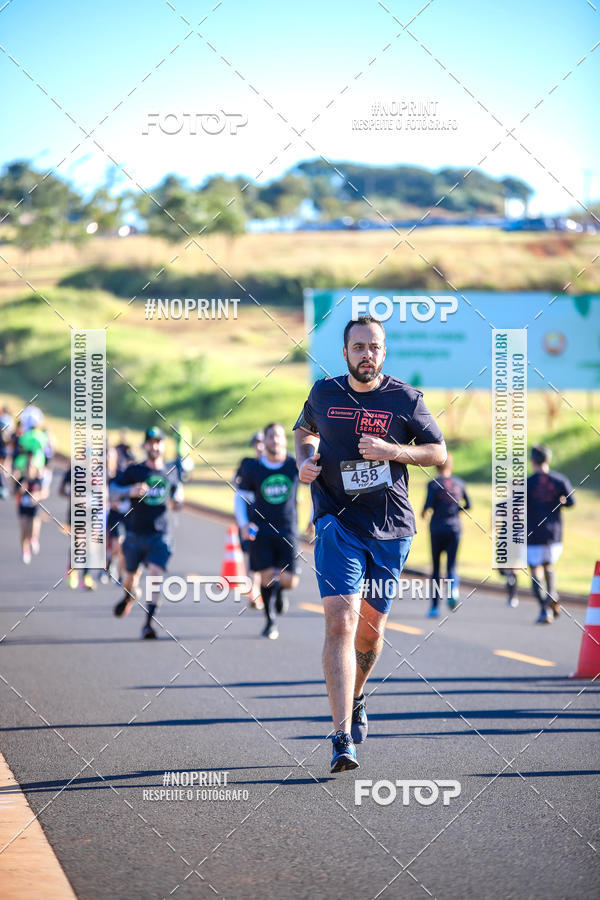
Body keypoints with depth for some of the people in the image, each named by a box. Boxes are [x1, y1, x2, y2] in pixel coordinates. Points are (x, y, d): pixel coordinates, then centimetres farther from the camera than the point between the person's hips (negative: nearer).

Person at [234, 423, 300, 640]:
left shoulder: (295, 466, -3)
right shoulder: (253, 468, -2)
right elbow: (240, 497, 9)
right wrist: (243, 524, -4)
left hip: (287, 531, 0)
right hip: (260, 531, 0)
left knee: (289, 581, -9)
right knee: (267, 577, -6)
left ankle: (280, 590, 30)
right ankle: (270, 622, 14)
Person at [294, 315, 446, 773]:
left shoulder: (405, 399, -1)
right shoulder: (324, 393, 3)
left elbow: (439, 453, 4)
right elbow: (304, 430, 24)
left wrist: (392, 451, -12)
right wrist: (306, 459, 2)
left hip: (391, 528, 1)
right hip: (337, 523, -1)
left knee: (371, 628, 10)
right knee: (341, 621, -16)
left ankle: (356, 697, 42)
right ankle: (344, 738, -21)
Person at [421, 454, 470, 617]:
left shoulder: (434, 484, -5)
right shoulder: (459, 483, 6)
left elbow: (429, 504, -17)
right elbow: (468, 505, 11)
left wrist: (424, 512, 3)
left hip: (437, 529, -2)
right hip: (454, 529, 2)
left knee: (436, 568, 8)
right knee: (451, 565, 3)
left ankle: (435, 606, 9)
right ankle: (453, 588, -31)